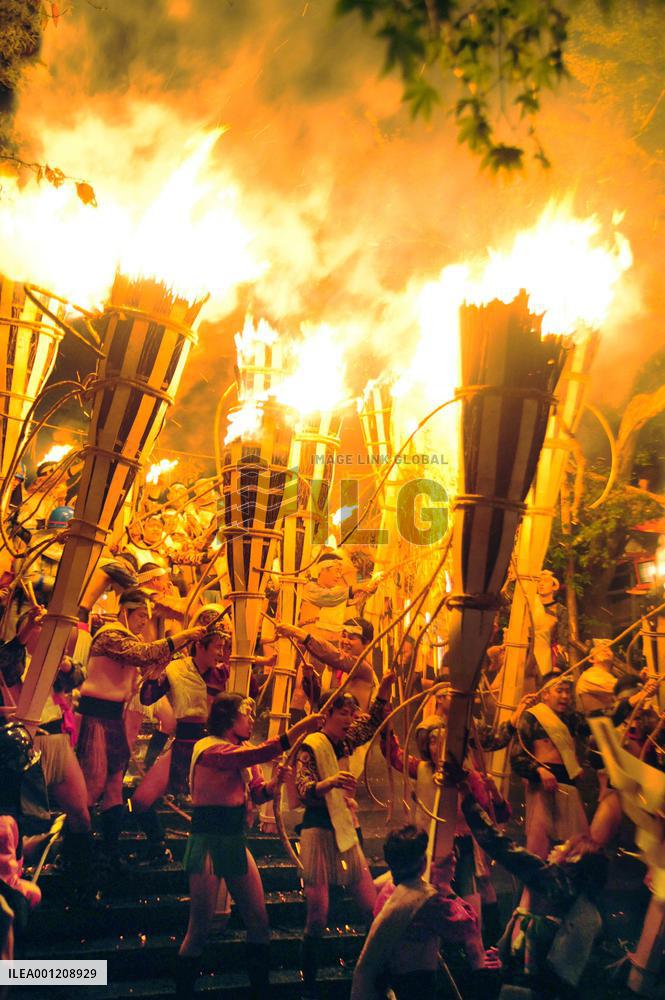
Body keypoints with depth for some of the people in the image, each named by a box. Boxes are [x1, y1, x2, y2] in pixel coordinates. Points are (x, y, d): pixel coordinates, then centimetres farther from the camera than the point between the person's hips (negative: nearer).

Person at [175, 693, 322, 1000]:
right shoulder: (210, 748, -14)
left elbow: (257, 793, 5)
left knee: (259, 922, 8)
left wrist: (276, 780, -15)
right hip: (209, 841, -8)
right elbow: (259, 754, -30)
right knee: (199, 929, -3)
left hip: (235, 842, 8)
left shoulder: (242, 751, 14)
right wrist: (299, 729, -32)